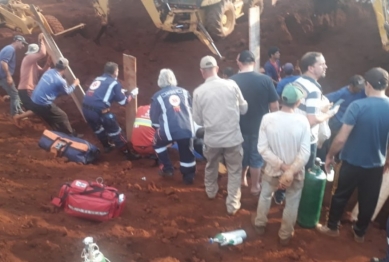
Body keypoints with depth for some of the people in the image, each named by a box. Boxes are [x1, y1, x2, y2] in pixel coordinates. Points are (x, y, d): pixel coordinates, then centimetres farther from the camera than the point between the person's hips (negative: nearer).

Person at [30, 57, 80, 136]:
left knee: (52, 118, 27)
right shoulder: (60, 81, -16)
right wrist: (74, 84, 22)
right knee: (63, 117, 11)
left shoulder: (48, 72, 5)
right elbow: (67, 92, 7)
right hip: (43, 105, -8)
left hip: (34, 103, 8)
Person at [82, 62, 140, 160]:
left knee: (98, 129, 31)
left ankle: (107, 146, 48)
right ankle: (128, 154, 16)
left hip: (86, 108, 7)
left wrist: (119, 92, 38)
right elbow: (122, 101, 6)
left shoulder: (98, 79, 21)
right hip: (99, 111, -6)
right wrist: (132, 94, 23)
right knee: (115, 132, 7)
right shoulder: (114, 83, 3)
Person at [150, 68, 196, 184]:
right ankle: (189, 176, 23)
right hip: (187, 129, 2)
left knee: (158, 143, 26)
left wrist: (158, 128, 28)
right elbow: (191, 110, 23)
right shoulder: (184, 92, 14)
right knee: (187, 153, 16)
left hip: (169, 131, -2)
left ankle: (167, 168, 26)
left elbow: (154, 117, 10)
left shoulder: (157, 96, 6)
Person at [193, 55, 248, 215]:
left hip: (212, 138, 1)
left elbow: (198, 120, 0)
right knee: (234, 171, 15)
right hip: (233, 137, -1)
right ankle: (232, 205, 18)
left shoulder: (198, 91, -9)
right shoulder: (231, 85, -9)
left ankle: (211, 191, 48)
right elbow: (244, 109, 2)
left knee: (211, 167, 26)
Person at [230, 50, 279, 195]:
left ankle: (241, 179, 40)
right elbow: (274, 106, -9)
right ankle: (255, 186, 26)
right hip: (260, 126, -1)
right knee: (256, 156, 13)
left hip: (239, 126, 2)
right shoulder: (265, 79, -14)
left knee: (242, 154, 21)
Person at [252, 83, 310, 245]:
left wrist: (281, 165, -14)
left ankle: (260, 224, 47)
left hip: (273, 170, 1)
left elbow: (262, 148, -16)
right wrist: (291, 171, -18)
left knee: (265, 195, 28)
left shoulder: (267, 118, -16)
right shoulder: (302, 121, -17)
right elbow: (305, 153, -19)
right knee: (292, 203, 22)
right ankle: (285, 235, 38)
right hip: (296, 172, -1)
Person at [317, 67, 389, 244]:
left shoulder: (358, 105, -20)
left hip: (352, 162, -3)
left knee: (340, 196, 17)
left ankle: (332, 227, 33)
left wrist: (330, 155, -5)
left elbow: (341, 138, -21)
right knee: (368, 201, 20)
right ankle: (359, 233, 37)